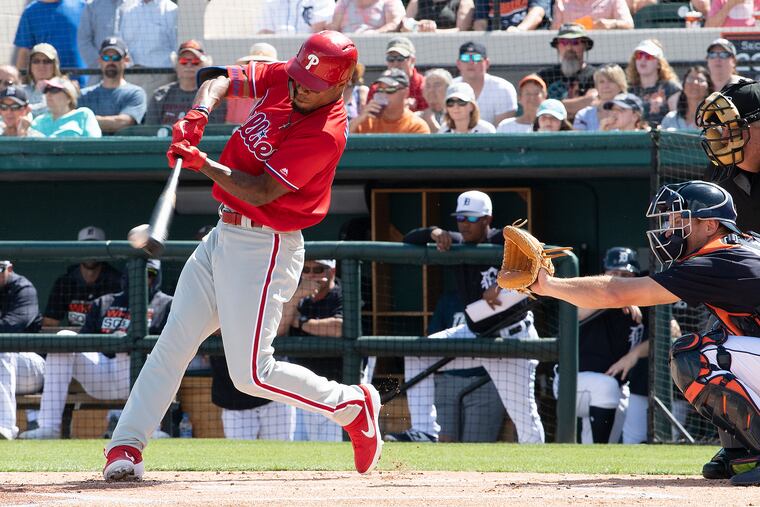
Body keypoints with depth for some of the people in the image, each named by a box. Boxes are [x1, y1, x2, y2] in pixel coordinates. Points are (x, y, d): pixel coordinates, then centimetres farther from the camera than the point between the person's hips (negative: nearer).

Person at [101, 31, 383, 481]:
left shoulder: (326, 134, -22)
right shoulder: (283, 78, 1)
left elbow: (261, 191, -25)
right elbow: (220, 78, 5)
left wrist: (203, 164, -32)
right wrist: (199, 115, -15)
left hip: (263, 249, -8)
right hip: (226, 236, 8)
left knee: (252, 374, -8)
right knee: (173, 343, 3)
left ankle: (352, 405, 12)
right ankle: (127, 445, 4)